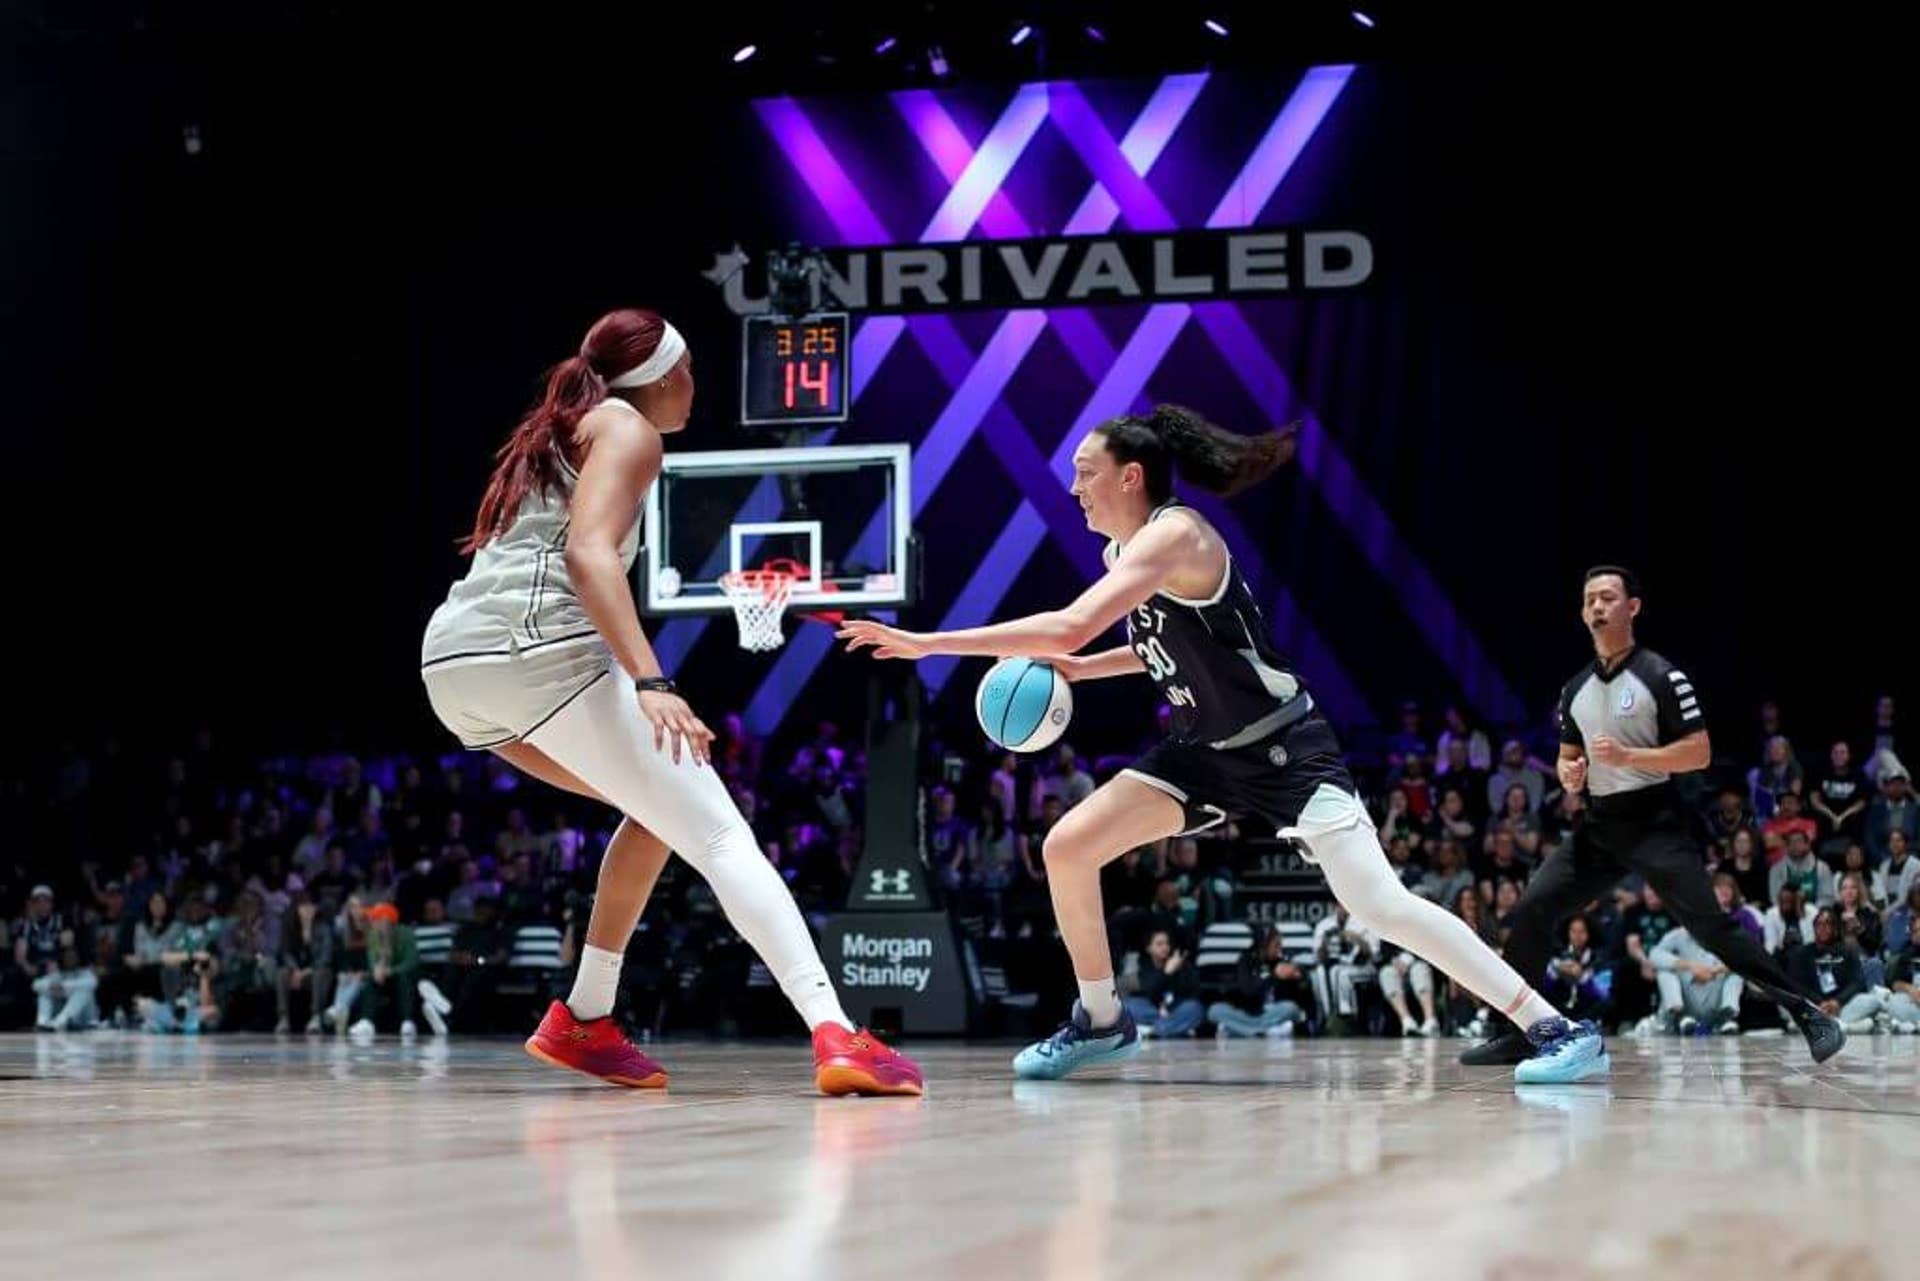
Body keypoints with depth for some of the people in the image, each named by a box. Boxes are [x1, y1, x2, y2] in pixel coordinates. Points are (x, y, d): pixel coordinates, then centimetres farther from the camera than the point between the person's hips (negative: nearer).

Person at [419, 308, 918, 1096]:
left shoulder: (555, 432, 31)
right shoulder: (627, 428, 5)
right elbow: (589, 554, -13)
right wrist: (649, 682, -24)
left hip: (451, 665, 9)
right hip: (543, 650, -9)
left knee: (661, 809, 25)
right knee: (718, 834, -12)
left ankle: (584, 1021, 18)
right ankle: (834, 1037, -28)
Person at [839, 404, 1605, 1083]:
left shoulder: (1172, 534, -23)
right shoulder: (1124, 553, 6)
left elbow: (1068, 627, -35)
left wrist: (927, 643, -31)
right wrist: (1079, 671, 7)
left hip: (1284, 748, -9)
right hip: (1206, 749, 9)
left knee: (1379, 906, -19)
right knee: (1066, 848, -1)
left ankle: (1557, 1031, -13)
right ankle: (1101, 1022, 17)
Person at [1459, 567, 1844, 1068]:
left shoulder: (1661, 677, -6)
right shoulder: (1575, 690, 13)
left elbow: (1699, 752, -10)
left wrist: (1629, 756, -21)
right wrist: (1569, 773, -1)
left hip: (1655, 823, -6)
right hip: (1600, 827, 6)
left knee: (1710, 925, -14)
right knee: (1531, 910, -4)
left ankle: (1808, 1014, -8)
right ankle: (1516, 1034, 4)